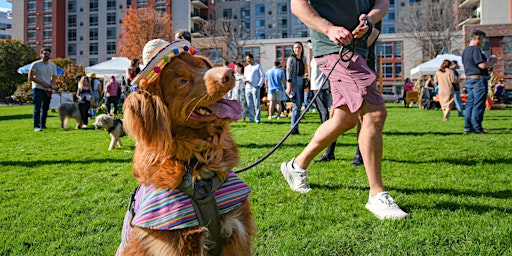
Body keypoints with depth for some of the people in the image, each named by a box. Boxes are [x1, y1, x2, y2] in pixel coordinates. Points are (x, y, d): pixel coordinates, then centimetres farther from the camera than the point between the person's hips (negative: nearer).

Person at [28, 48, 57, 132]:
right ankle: (36, 126, -10)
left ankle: (43, 125, 19)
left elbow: (54, 77, 20)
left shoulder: (53, 66, 13)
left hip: (48, 90, 6)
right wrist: (42, 83, -15)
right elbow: (30, 77, -7)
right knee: (37, 108, -9)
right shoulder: (35, 64, -3)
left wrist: (52, 84, -2)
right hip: (38, 89, -6)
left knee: (45, 109, 10)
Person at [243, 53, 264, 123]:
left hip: (255, 88, -5)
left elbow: (262, 76, 1)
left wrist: (259, 85, -10)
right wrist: (244, 80, -1)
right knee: (249, 104, 3)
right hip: (247, 88, 5)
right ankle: (251, 119, 6)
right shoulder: (246, 68, 23)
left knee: (257, 104, -8)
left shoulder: (258, 66, 6)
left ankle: (258, 119, -6)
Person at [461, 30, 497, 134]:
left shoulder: (465, 50, 17)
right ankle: (477, 128, -2)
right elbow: (482, 65, -22)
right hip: (479, 79, -9)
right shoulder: (476, 49, -14)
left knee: (470, 104, 11)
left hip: (468, 79, 9)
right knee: (479, 105, -5)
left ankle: (467, 127, 12)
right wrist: (492, 61, -3)